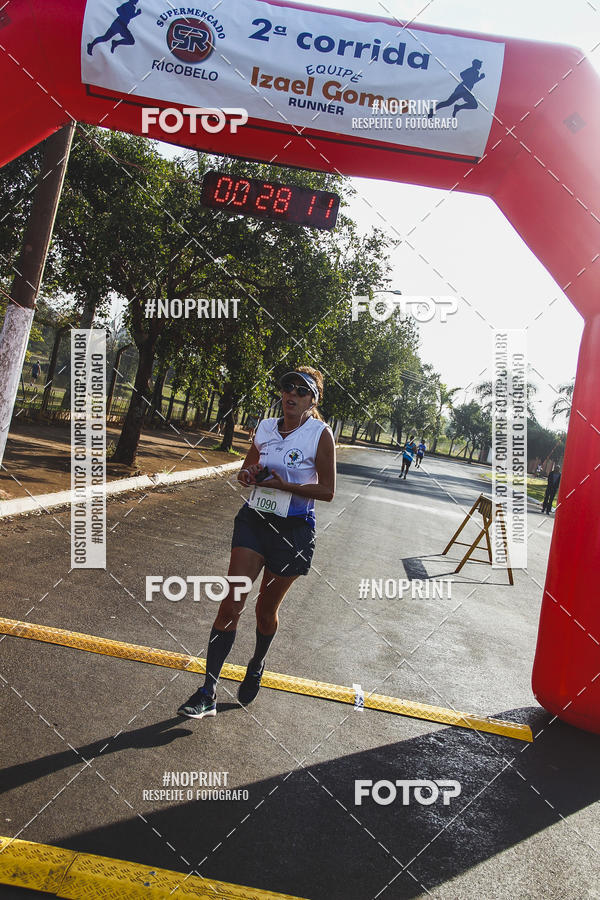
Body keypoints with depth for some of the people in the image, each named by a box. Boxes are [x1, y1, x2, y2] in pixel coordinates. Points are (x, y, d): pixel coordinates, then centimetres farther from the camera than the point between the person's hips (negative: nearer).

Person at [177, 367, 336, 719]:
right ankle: (208, 693, -2)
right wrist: (247, 474, -5)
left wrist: (284, 484, -20)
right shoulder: (265, 427, 5)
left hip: (294, 530, -3)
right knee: (232, 603, -7)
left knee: (266, 609, 10)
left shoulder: (321, 434, -8)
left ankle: (257, 666, 41)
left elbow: (327, 491, -8)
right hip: (254, 519, 3)